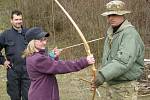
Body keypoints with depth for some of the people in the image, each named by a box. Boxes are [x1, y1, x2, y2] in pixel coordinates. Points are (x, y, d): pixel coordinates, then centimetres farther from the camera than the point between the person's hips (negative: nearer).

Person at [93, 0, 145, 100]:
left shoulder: (130, 34, -16)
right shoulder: (110, 33, 14)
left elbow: (124, 61, -29)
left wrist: (103, 75, -37)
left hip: (124, 88, -8)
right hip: (107, 85, 8)